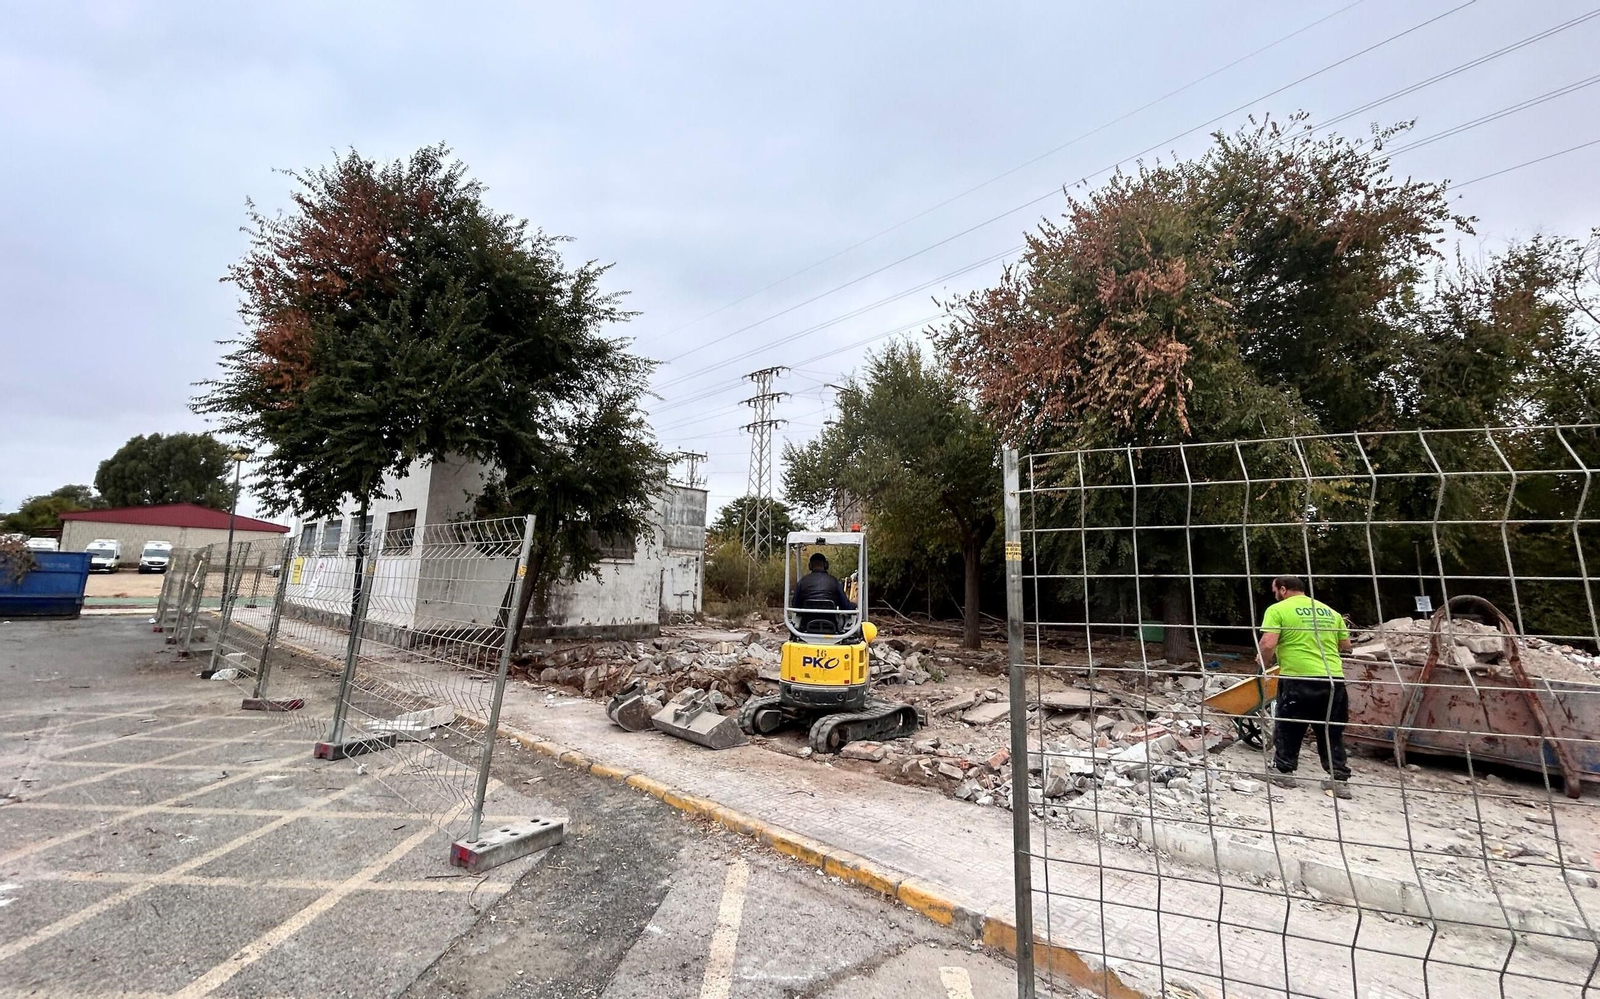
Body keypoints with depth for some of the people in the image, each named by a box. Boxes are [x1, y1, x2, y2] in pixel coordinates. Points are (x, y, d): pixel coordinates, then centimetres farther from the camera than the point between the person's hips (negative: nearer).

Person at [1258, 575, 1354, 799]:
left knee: (1288, 729, 11)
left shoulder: (1278, 610, -5)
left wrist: (1263, 665, 2)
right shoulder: (1330, 611, 15)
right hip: (1334, 680, 5)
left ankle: (1283, 771, 18)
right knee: (1332, 733, 17)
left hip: (1298, 679, -5)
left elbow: (1268, 644, -15)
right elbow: (1346, 645, 21)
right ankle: (1339, 779, 18)